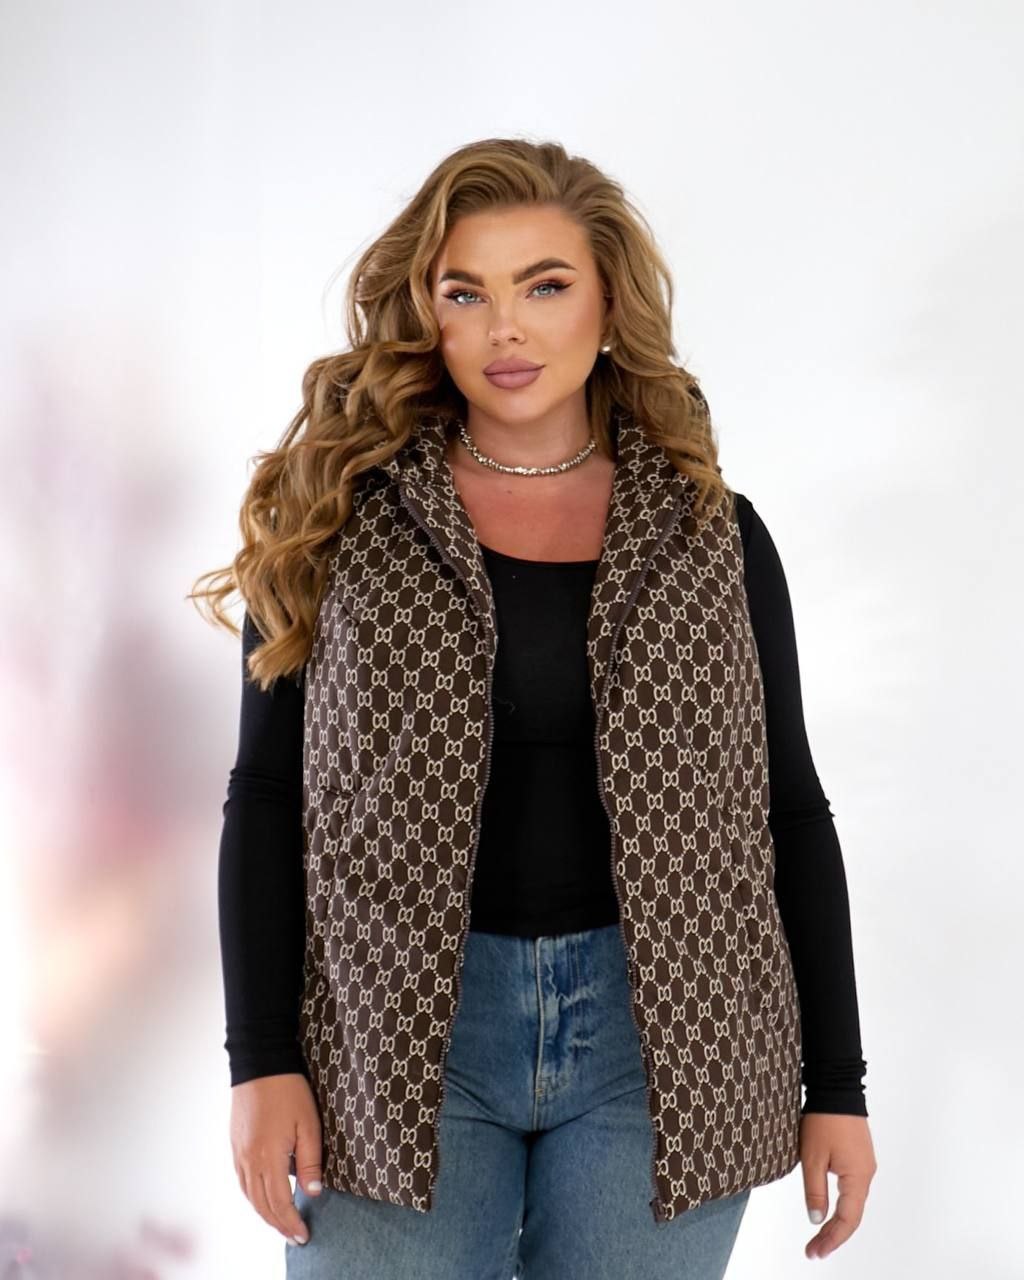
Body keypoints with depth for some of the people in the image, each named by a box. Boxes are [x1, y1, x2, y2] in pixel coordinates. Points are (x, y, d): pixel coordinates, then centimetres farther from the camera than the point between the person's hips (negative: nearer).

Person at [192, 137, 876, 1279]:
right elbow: (267, 798, 1)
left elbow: (790, 810, 6)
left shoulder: (709, 530, 4)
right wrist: (262, 1060, -6)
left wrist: (835, 1085, 5)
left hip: (656, 1032, 1)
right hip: (394, 1030, 0)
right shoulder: (342, 512, 1)